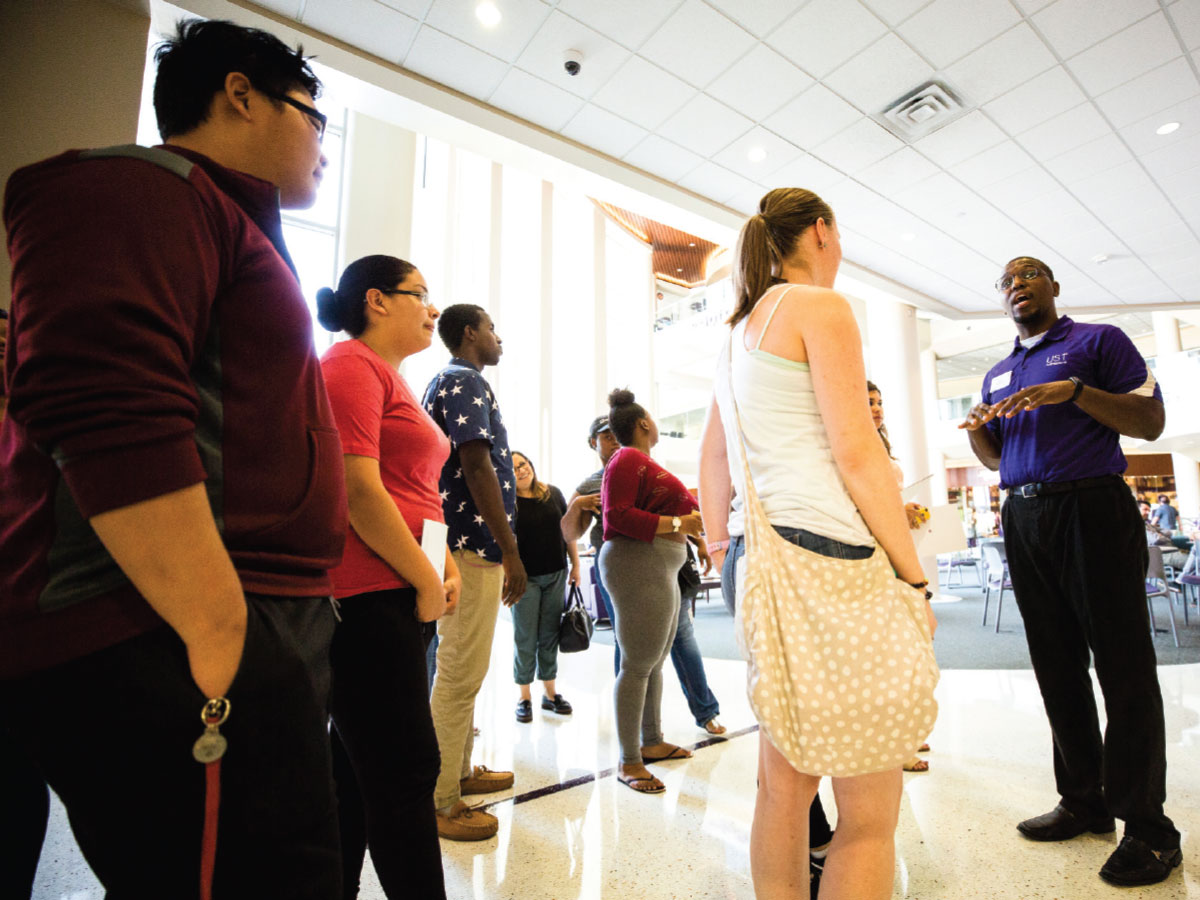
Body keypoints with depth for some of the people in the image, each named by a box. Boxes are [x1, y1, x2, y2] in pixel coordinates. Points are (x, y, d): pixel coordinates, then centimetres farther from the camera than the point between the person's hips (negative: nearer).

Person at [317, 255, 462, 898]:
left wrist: (444, 563, 11)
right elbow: (356, 488, -19)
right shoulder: (351, 365, -9)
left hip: (399, 597, 10)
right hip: (368, 596, -10)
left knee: (357, 766, 19)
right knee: (405, 770, -3)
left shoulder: (390, 378, 21)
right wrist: (427, 581, -13)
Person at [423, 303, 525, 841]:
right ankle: (440, 802, 9)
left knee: (463, 669, 18)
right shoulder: (465, 381, -10)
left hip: (464, 543, 11)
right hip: (473, 544, -11)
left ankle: (460, 772, 32)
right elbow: (477, 466, -19)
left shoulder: (447, 382, 22)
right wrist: (511, 550, -18)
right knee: (460, 674, -3)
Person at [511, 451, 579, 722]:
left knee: (550, 636, 13)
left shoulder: (553, 494, 3)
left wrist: (575, 565, 8)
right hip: (526, 578, -3)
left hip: (556, 576, 4)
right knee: (525, 638, 5)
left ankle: (550, 693, 26)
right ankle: (524, 698, 19)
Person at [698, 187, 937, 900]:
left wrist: (720, 547, 27)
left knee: (784, 785, 17)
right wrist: (915, 577, -6)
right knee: (871, 810, 3)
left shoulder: (742, 330, 21)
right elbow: (857, 453, -11)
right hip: (825, 550, -9)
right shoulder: (821, 307, -3)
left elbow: (713, 455, 22)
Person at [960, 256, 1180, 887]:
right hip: (1023, 518, 5)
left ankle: (1146, 823, 11)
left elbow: (1151, 421, -4)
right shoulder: (997, 374, 20)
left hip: (1092, 509, -5)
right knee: (1057, 669, 9)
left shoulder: (1098, 341, 5)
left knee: (1124, 668, -1)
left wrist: (1074, 391, -19)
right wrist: (975, 429, -2)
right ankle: (1084, 801, 21)